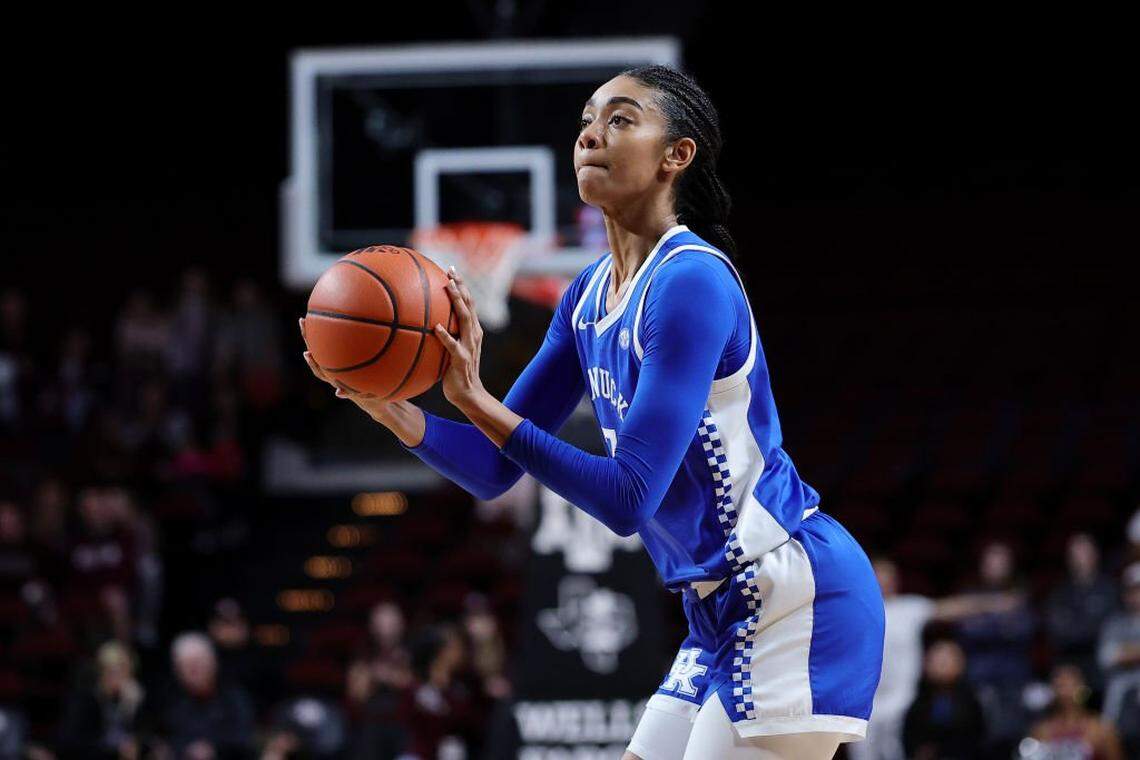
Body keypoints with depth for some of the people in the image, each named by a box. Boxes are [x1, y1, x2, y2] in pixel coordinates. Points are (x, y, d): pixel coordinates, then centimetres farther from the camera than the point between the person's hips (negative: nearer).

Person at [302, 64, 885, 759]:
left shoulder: (692, 283, -19)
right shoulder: (593, 293, 9)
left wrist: (478, 403, -27)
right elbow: (494, 471, 9)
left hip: (797, 604, -9)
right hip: (725, 616, 9)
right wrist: (393, 411, -10)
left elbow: (626, 499, -24)